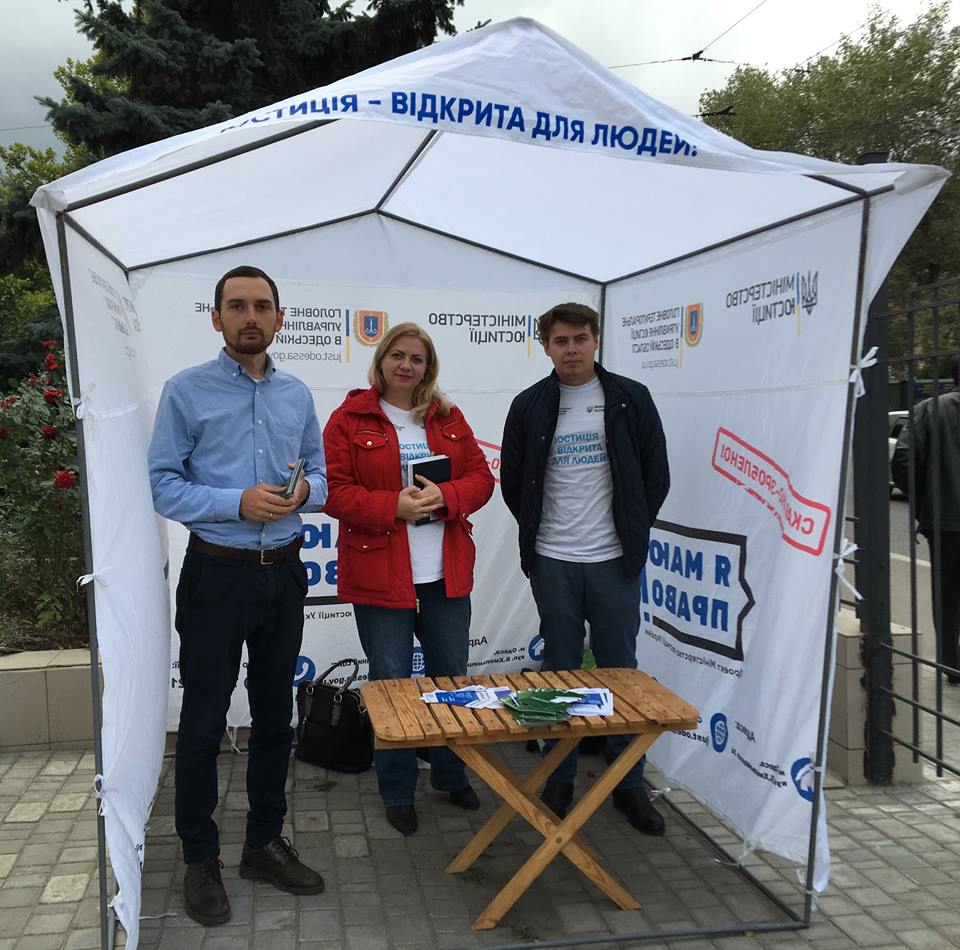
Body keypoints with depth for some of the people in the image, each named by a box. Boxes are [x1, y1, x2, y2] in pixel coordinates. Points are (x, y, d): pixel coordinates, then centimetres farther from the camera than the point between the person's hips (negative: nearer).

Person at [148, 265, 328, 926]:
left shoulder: (297, 395, 8)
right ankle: (200, 858, 23)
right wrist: (239, 503, -22)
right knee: (204, 721, 5)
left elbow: (321, 478, 12)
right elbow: (164, 485, -10)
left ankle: (265, 844, 31)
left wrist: (304, 491, -11)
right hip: (217, 573, -4)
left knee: (276, 716, 14)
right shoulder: (187, 391, -5)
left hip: (284, 573, 5)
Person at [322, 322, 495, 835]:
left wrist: (445, 496, -14)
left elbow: (480, 477, 6)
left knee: (452, 677, 15)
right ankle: (397, 792, 24)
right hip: (379, 574, -4)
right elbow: (334, 491, -9)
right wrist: (393, 506, -21)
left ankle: (451, 774, 36)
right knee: (391, 686, 6)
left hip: (446, 575, 4)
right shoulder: (349, 419, -3)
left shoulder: (449, 419, 10)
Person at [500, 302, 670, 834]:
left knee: (621, 670, 8)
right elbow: (513, 482, 10)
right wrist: (536, 531, 7)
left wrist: (633, 531, 4)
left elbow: (655, 474, 5)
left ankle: (629, 784, 21)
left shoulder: (630, 399, 0)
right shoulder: (530, 406, 2)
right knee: (560, 671, 9)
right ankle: (560, 780, 23)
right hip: (552, 561, 1)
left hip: (614, 560, 0)